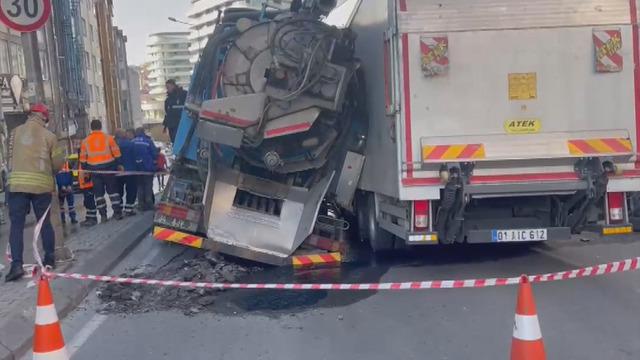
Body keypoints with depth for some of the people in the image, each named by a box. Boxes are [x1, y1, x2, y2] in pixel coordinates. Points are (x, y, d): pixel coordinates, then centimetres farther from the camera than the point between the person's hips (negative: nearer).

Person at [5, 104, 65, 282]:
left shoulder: (16, 132, 7)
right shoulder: (49, 136, 0)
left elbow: (11, 156, 10)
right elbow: (58, 162, 2)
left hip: (17, 183, 0)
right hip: (42, 185, 0)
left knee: (17, 224, 1)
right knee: (44, 222, 12)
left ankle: (17, 264, -9)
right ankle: (50, 259, 21)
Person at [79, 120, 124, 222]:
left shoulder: (85, 141, 4)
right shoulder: (108, 138, -2)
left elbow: (83, 158, 6)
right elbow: (116, 153, -1)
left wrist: (85, 170, 15)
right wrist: (119, 165, 9)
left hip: (94, 169, 1)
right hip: (108, 167, -1)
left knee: (99, 193, 8)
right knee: (112, 190, 7)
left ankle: (103, 215, 8)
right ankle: (117, 212, 5)